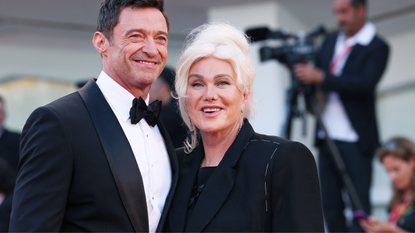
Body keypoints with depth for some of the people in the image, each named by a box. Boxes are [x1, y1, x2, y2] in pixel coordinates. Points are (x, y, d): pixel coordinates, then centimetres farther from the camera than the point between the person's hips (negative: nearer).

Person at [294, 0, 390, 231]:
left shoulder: (377, 48, -8)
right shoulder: (331, 41, 14)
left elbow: (366, 84, -22)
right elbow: (316, 72, 21)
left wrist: (320, 77, -25)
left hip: (355, 141, -7)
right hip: (328, 136, 7)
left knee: (360, 205, -6)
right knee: (330, 205, 9)